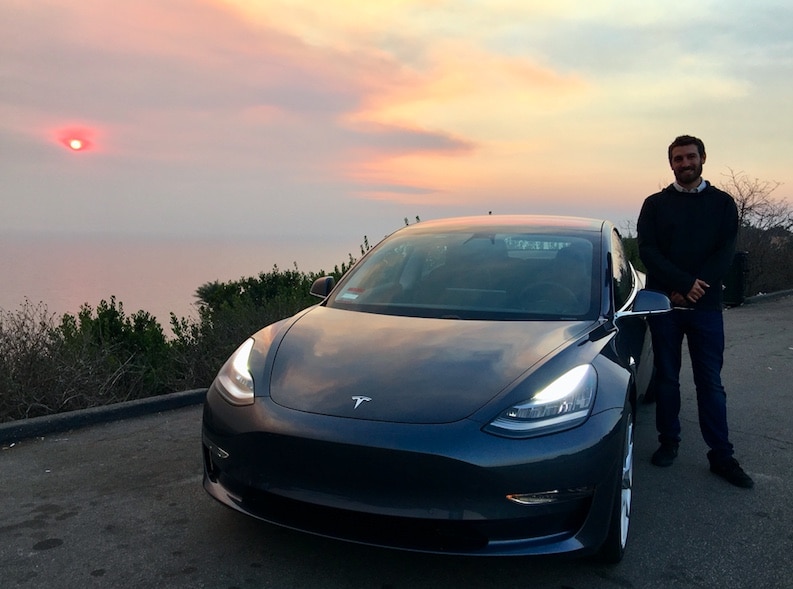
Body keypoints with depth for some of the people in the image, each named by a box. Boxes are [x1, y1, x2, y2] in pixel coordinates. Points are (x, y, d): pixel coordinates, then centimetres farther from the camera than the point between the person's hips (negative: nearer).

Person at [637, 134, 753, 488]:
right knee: (667, 377, 7)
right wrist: (685, 283, -16)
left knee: (710, 382, 2)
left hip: (706, 305, 0)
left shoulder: (722, 203, 9)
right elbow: (648, 251, -4)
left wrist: (698, 288, -15)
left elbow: (725, 253, -1)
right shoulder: (655, 204, 7)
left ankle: (721, 456, 8)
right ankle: (669, 442, 20)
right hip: (664, 302, 0)